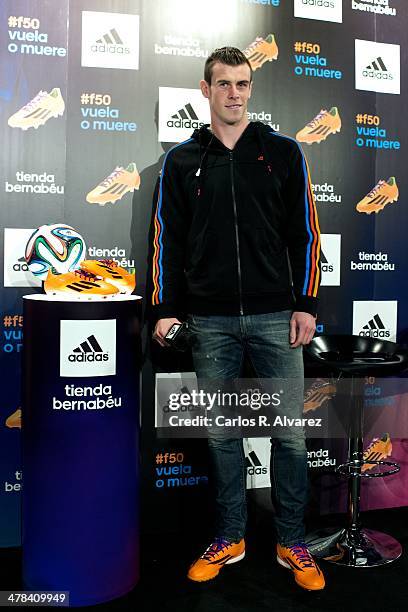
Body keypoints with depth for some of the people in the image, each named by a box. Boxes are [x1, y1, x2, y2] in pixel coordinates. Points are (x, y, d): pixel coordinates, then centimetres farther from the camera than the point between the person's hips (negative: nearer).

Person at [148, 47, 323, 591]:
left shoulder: (283, 152, 7)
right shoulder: (182, 160, 9)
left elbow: (305, 233, 5)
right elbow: (167, 239, 8)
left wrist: (306, 304, -2)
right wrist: (166, 308, 2)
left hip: (275, 316, 0)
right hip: (209, 321, 1)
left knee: (289, 432, 3)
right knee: (221, 433, 9)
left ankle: (292, 542, 21)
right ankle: (229, 537, 26)